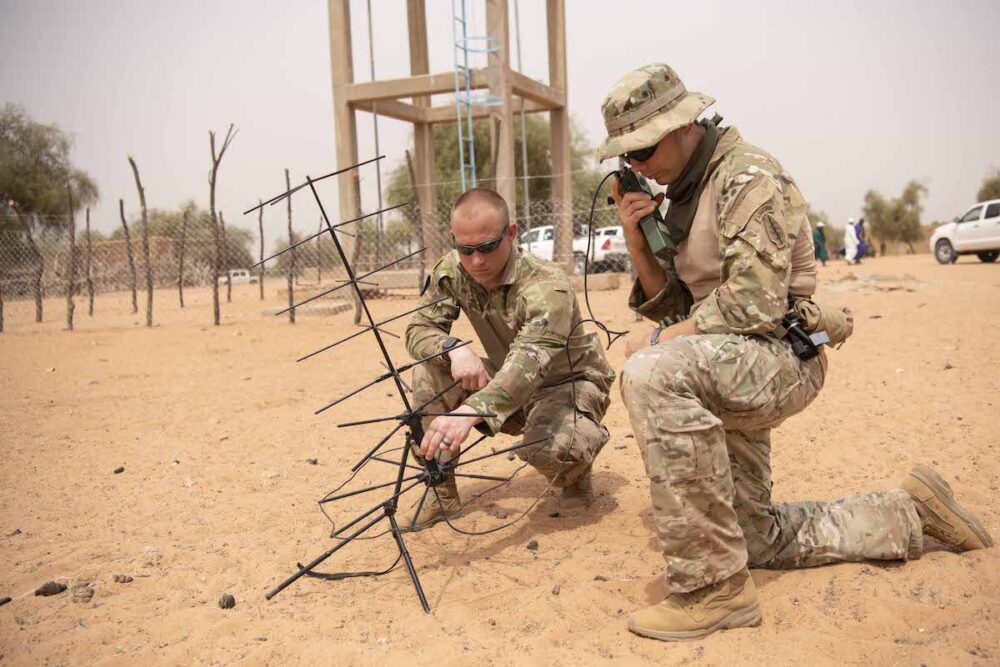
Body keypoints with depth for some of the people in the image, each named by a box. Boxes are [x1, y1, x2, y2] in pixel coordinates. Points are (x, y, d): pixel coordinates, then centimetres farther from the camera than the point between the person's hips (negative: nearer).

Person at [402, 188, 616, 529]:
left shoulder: (547, 286, -32)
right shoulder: (452, 271, -13)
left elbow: (530, 360, -47)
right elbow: (418, 330, -11)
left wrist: (471, 411, -65)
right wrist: (453, 348, -36)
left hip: (569, 382, -5)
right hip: (507, 382, 6)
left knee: (549, 449, -38)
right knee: (430, 372, -18)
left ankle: (575, 471, 3)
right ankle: (442, 493, -4)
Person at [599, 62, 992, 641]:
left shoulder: (749, 176, -14)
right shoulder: (681, 194, 13)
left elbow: (754, 303, -24)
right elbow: (675, 306, 10)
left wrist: (671, 336, -15)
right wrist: (638, 242, -4)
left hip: (778, 358, -9)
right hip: (726, 368, 9)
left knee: (650, 375, -39)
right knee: (757, 538, 17)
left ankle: (715, 587, -30)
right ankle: (909, 514, 35)